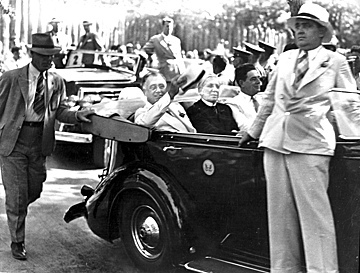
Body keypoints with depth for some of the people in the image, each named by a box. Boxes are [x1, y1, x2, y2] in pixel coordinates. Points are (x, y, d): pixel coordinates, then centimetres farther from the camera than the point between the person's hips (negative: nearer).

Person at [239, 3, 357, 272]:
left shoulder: (335, 61, 6)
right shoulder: (285, 58, 17)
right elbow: (269, 98, 24)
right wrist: (254, 131, 27)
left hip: (310, 144, -4)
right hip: (275, 140, 5)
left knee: (314, 210, -7)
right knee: (280, 210, 7)